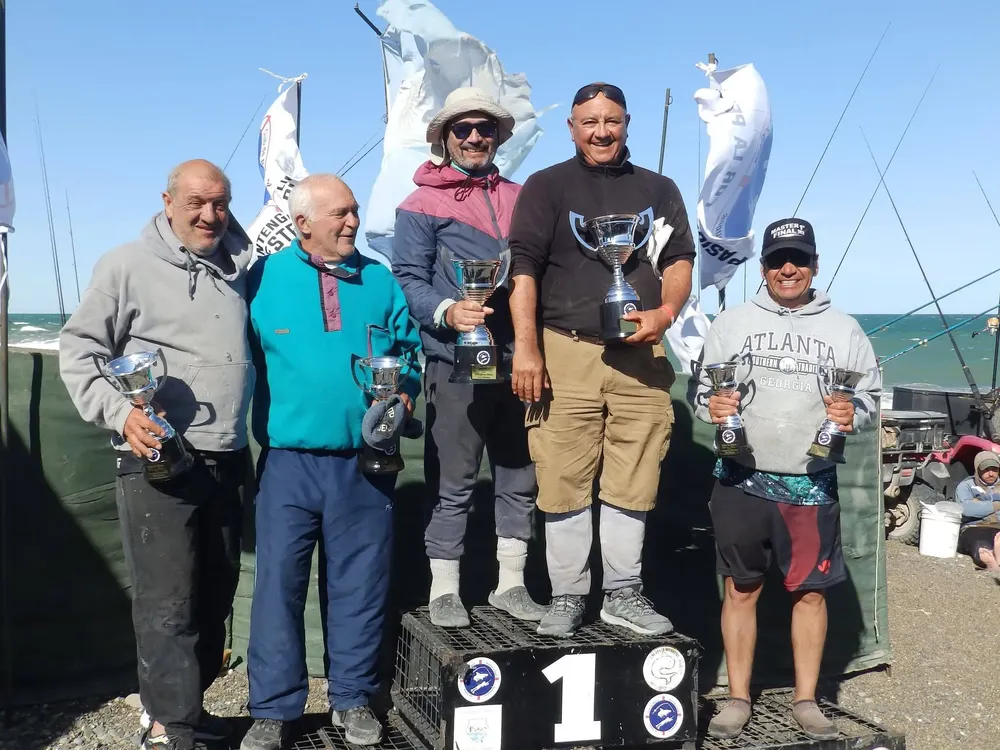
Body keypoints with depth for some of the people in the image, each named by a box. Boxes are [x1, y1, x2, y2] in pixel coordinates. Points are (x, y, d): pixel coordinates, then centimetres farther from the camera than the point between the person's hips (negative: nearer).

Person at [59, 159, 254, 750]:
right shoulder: (128, 265, -2)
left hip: (229, 459, 6)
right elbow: (79, 349, -1)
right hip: (157, 461, -5)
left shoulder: (239, 268, 12)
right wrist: (119, 412, -13)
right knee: (167, 601, -4)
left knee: (216, 592, 13)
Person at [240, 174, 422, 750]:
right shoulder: (264, 280, 2)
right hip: (289, 461, -1)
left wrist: (404, 393, -5)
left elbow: (409, 351, 14)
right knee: (279, 582, 1)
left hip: (365, 461, 2)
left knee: (361, 583, 8)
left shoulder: (379, 281, 8)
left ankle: (353, 699, 23)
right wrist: (248, 437, -6)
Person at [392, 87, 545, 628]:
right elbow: (408, 279, -5)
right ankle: (444, 590, 12)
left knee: (519, 478, 10)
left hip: (517, 359, 5)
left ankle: (510, 583, 23)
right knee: (454, 482, 0)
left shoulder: (520, 199, 16)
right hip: (456, 360, -4)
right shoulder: (422, 205, 3)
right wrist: (446, 311, -24)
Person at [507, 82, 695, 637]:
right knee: (564, 481, -3)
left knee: (634, 482, 4)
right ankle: (566, 598, 9)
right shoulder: (546, 187, 7)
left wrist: (666, 311, -7)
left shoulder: (659, 190, 18)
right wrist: (525, 347, -12)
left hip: (641, 356, 3)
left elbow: (680, 259, 14)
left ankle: (623, 595, 17)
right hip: (566, 353, -2)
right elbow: (523, 268, -2)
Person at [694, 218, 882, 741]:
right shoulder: (732, 323, 6)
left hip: (812, 485, 0)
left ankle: (806, 700, 22)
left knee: (810, 591, 6)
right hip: (742, 480, 0)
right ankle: (738, 698, 19)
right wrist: (711, 407, -13)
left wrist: (853, 414, -12)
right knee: (740, 589, 7)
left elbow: (870, 394, 9)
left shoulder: (844, 330, 7)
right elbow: (702, 389, 9)